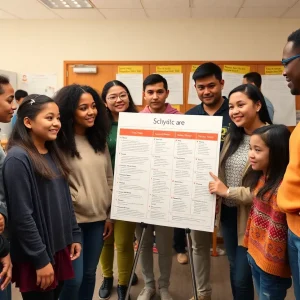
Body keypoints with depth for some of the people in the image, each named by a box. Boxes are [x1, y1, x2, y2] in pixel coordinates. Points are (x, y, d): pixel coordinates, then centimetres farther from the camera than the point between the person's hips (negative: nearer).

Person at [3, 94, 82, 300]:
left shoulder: (53, 153, 8)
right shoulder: (18, 158, -17)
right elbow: (21, 215, -20)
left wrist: (74, 236, 10)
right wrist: (40, 259, -17)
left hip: (59, 248, 7)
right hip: (35, 257, -7)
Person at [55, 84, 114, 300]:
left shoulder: (99, 140, 8)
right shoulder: (60, 142, -12)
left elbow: (109, 179, 10)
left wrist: (110, 215, 9)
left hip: (98, 219, 6)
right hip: (72, 220, -5)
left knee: (89, 274, 16)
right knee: (74, 278, 1)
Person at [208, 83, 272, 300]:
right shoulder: (233, 136, 10)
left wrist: (228, 192, -19)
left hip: (250, 217, -7)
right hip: (228, 213, 7)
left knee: (242, 276, 3)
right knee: (234, 269, 21)